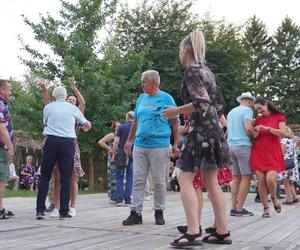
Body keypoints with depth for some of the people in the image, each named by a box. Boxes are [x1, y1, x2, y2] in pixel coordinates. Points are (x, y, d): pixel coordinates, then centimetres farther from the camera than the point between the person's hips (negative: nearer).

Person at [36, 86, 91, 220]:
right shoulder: (73, 108, 11)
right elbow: (88, 125, 21)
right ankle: (64, 211, 3)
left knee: (44, 176, 6)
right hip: (68, 142, 0)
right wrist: (84, 129, 43)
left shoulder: (48, 107, 10)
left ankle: (40, 210, 3)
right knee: (65, 178, 3)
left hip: (51, 141, 0)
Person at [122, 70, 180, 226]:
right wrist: (129, 141, 20)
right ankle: (136, 213, 7)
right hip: (140, 146, 5)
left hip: (159, 146, -5)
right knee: (138, 181, 3)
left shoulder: (166, 98, -1)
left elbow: (175, 122, -1)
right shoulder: (141, 98, 14)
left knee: (159, 181, 3)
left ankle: (159, 212, 16)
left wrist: (176, 144, -5)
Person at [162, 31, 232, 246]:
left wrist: (175, 111, -9)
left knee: (185, 179, -7)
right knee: (211, 181, 10)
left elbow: (201, 103, -19)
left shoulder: (192, 70, -8)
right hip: (214, 129, 9)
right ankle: (223, 232, 13)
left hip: (201, 130, -9)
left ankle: (194, 233, -12)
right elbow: (219, 103, 19)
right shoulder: (206, 70, 18)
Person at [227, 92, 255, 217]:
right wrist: (253, 136, 0)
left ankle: (234, 207, 8)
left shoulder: (231, 112, 19)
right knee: (246, 177, -4)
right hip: (243, 145, -7)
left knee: (236, 177, 10)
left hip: (231, 144, 8)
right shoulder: (247, 110, -4)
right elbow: (248, 128, -18)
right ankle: (239, 209, -6)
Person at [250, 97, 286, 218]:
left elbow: (282, 132, -7)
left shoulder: (279, 116, 6)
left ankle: (274, 197, 14)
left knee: (270, 179, -18)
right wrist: (255, 135, -2)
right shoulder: (257, 120, 14)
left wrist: (266, 128, -14)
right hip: (258, 153, 3)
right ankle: (266, 208, 8)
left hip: (273, 154, -3)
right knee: (261, 181, -4)